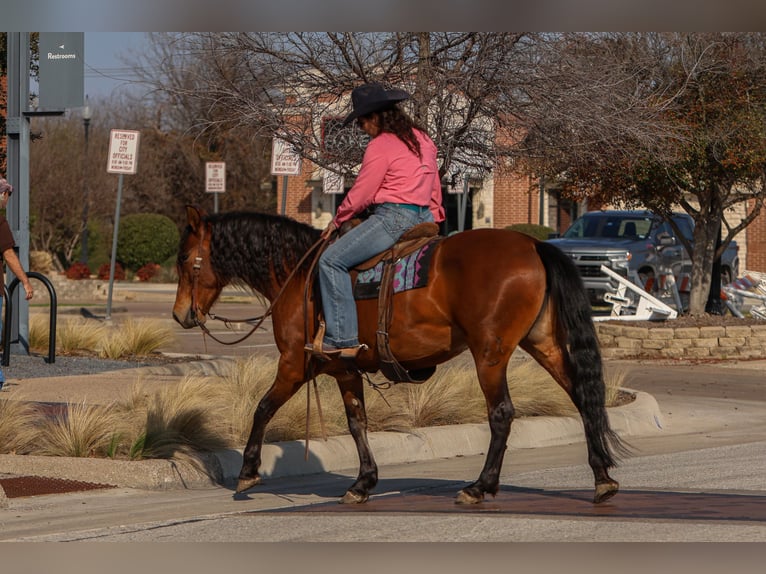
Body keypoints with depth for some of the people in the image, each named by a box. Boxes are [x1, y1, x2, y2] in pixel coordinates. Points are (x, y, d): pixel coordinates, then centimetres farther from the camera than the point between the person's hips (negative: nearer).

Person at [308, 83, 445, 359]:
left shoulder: (380, 146, -12)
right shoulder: (422, 139, 14)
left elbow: (360, 194, -7)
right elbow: (434, 188, 20)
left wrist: (337, 220, 8)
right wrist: (433, 217, 28)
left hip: (394, 217, -10)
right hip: (424, 217, 10)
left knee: (332, 260, -9)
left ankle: (342, 339, -17)